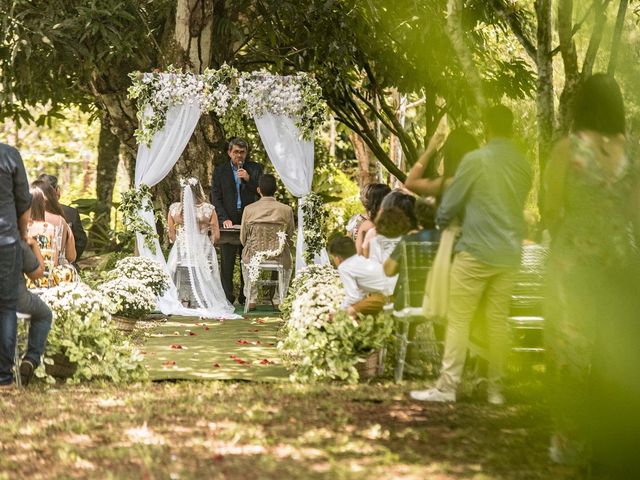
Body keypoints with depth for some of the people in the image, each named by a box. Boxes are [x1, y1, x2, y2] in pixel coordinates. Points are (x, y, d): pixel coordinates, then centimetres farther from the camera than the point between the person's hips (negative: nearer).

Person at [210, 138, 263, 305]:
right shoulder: (220, 171, 8)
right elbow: (216, 198, 4)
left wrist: (249, 179, -14)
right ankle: (227, 297, -1)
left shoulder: (255, 169, 9)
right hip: (229, 221, 0)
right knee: (227, 263, -3)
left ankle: (245, 297, 6)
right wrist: (224, 219, -8)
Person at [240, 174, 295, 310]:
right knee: (288, 263, 38)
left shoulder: (249, 209, -7)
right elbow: (290, 238, 1)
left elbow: (243, 238, 3)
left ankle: (251, 300, 38)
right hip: (279, 258, 0)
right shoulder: (286, 210, -9)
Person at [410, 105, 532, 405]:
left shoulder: (475, 160, -9)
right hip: (509, 253, 5)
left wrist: (441, 221, 19)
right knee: (498, 321, 9)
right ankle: (495, 388, 10)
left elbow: (451, 202, -2)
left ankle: (447, 386, -4)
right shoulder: (523, 165, 5)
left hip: (476, 251, -5)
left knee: (459, 320, -1)